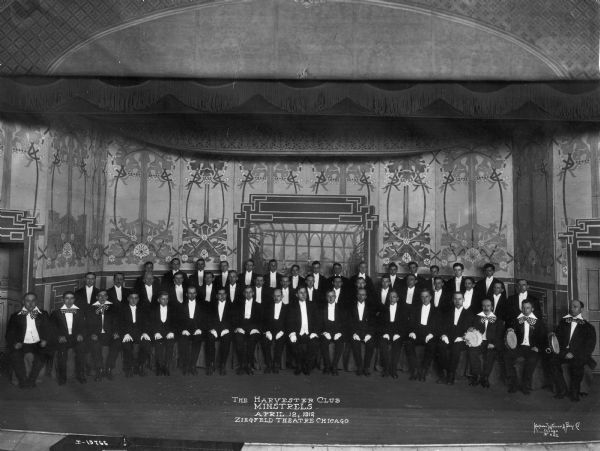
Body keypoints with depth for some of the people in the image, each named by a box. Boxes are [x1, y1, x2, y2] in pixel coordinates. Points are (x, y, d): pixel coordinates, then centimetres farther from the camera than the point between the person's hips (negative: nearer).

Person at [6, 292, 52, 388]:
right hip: (22, 344, 1)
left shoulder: (43, 315, 12)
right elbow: (10, 332, 7)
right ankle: (23, 381, -12)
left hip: (38, 344, -1)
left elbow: (48, 329, 11)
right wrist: (15, 343, -10)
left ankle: (31, 380, -14)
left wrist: (45, 340, -6)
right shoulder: (16, 316, 11)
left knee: (41, 355, -31)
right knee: (15, 355, -30)